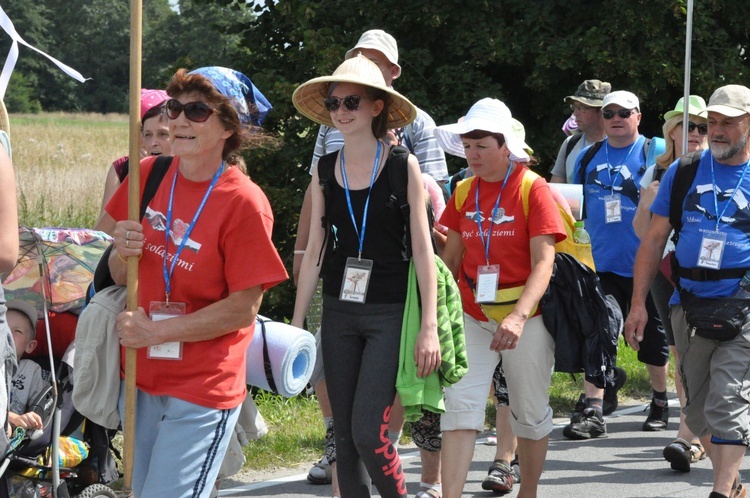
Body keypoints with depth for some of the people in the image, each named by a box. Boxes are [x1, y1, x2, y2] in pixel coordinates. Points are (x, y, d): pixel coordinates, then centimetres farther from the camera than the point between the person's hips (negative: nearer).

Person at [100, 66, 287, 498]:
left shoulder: (244, 203, -15)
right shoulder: (149, 175, 1)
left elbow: (243, 309, -15)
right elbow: (121, 277, 10)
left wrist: (155, 332, -16)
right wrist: (121, 254, -12)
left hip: (202, 393, -6)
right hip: (141, 379, 6)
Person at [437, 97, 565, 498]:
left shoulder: (533, 190, -10)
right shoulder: (464, 193, 4)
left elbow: (543, 262, -16)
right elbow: (451, 257, 10)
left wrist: (519, 316, -29)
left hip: (526, 318, -3)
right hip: (473, 316, 3)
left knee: (530, 412, 10)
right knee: (460, 408, -9)